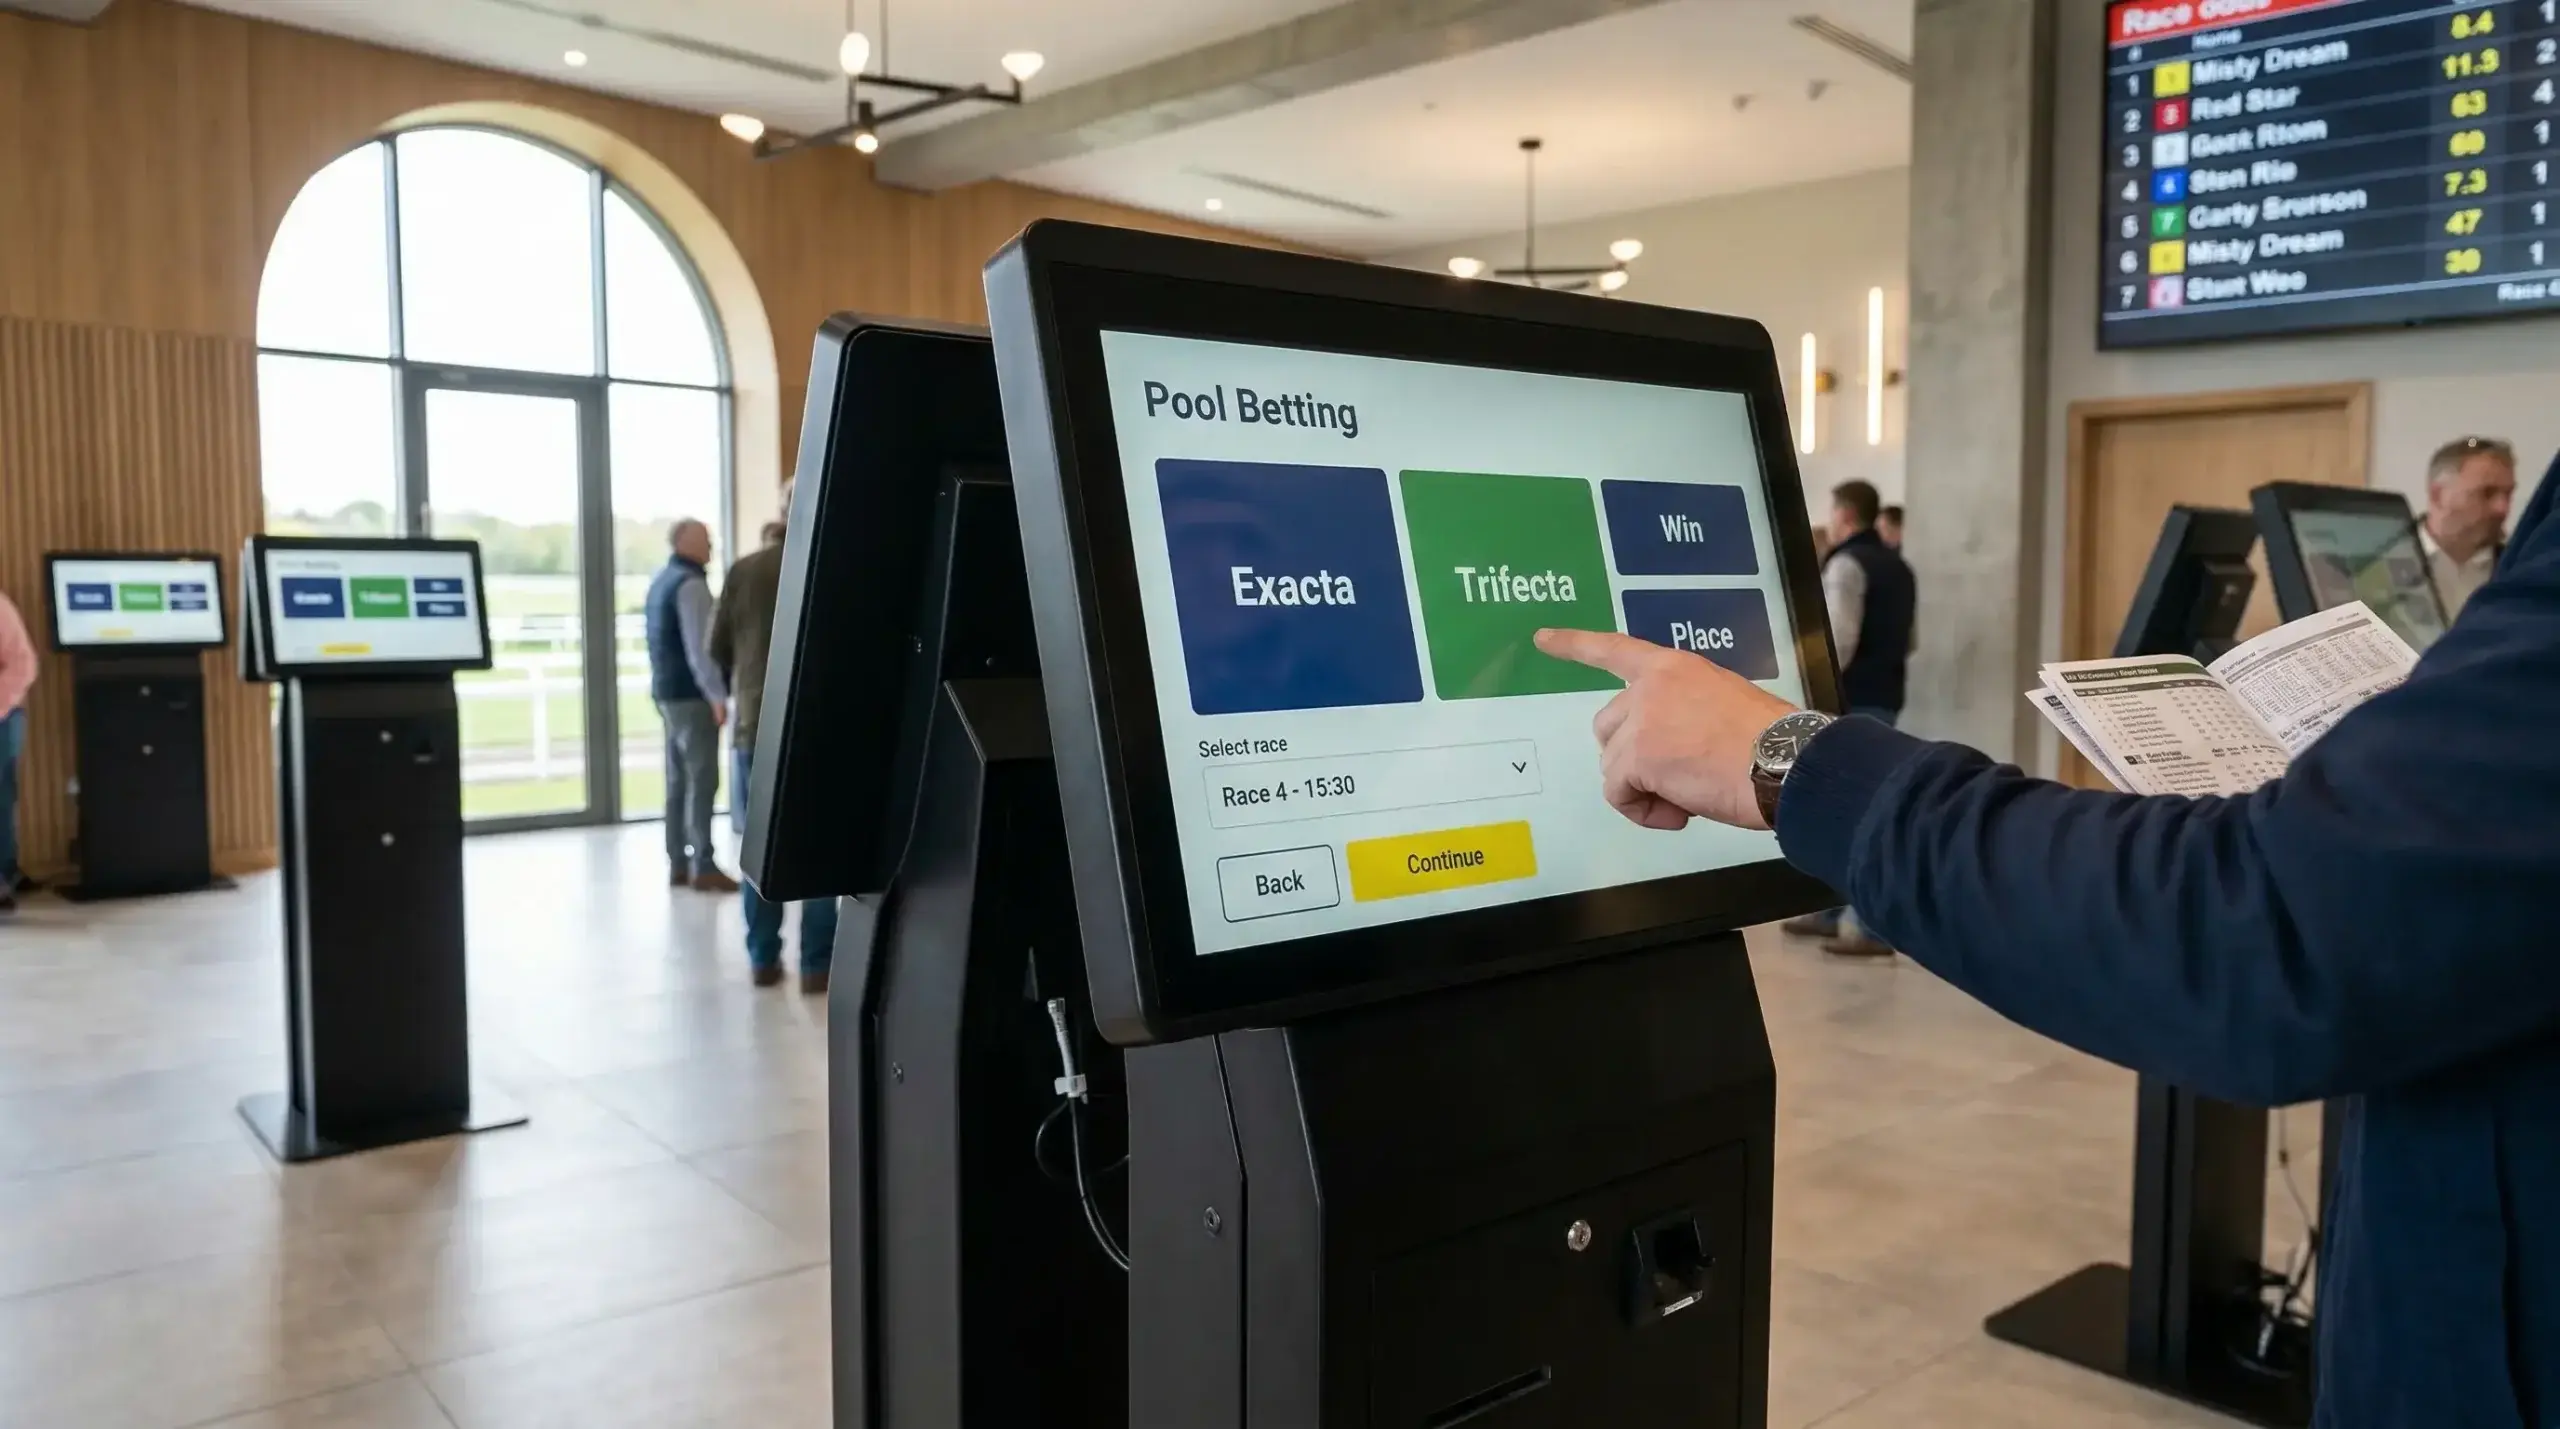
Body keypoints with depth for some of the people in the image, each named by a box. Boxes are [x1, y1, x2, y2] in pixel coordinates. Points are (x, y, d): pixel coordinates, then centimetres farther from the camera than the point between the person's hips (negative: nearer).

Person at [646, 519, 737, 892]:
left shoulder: (661, 581, 17)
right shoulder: (690, 583, -14)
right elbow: (699, 646, -21)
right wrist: (717, 695, -21)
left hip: (667, 691, 10)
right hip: (691, 694, -10)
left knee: (679, 780, 10)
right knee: (702, 781, -8)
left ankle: (678, 864, 12)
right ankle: (703, 867, -8)